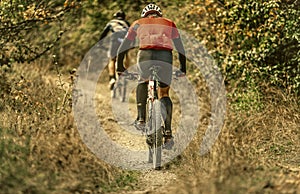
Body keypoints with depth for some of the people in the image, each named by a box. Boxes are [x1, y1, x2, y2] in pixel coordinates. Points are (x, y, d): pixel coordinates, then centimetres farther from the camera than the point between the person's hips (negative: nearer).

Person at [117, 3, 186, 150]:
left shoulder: (138, 24, 29)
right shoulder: (169, 24, 31)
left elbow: (123, 47, 29)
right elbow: (180, 48, 30)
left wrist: (119, 66, 38)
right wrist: (183, 69, 37)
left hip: (145, 55, 0)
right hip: (165, 56, 1)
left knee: (143, 82, 30)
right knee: (164, 94, 15)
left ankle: (141, 118, 17)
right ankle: (168, 133, 5)